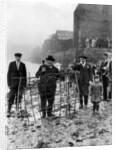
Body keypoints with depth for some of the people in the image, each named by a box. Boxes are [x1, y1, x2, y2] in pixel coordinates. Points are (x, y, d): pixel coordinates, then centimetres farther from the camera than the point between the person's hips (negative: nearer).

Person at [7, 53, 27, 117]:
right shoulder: (11, 64, 0)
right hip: (13, 83, -2)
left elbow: (25, 75, 7)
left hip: (20, 83, 2)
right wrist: (9, 84, -6)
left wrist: (24, 85, 2)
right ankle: (8, 112, -4)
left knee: (19, 97, 1)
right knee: (11, 97, -7)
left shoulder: (23, 65, 5)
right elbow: (9, 74, 0)